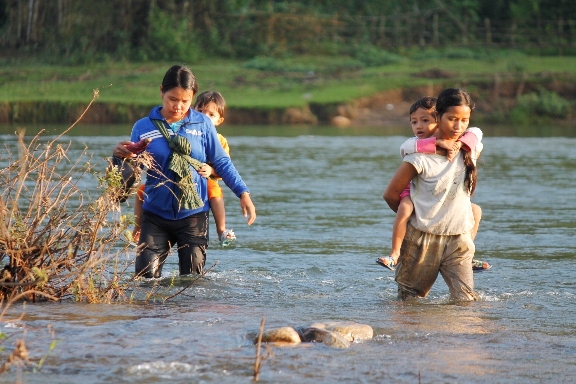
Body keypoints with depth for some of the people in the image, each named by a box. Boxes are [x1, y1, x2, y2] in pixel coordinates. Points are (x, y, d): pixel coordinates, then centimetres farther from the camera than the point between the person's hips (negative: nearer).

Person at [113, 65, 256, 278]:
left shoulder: (203, 125, 2)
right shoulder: (144, 127, 3)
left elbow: (221, 163, 6)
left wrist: (243, 194, -2)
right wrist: (120, 156, -19)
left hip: (193, 215, 0)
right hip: (156, 215, 0)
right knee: (145, 275, -7)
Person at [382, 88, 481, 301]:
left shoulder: (470, 149, -1)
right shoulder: (421, 156, -15)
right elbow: (391, 194, -5)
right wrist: (415, 217, 8)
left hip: (458, 239, 3)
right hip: (423, 239, -3)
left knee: (466, 300, -12)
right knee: (409, 300, 9)